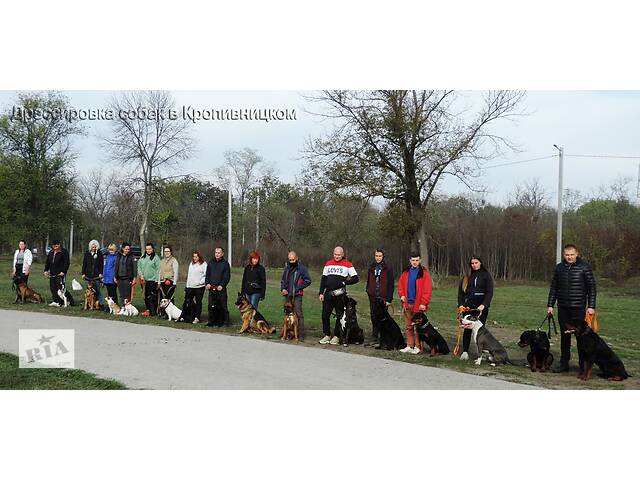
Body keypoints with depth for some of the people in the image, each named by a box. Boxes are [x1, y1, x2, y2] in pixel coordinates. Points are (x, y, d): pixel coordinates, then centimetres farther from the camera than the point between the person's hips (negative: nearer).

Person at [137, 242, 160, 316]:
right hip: (144, 280, 6)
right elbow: (139, 267, 17)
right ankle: (147, 309, 17)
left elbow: (158, 269, -7)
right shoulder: (142, 258, 15)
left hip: (152, 280, -6)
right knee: (146, 296, 9)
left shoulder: (156, 258, -3)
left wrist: (157, 280, -13)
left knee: (153, 296, -8)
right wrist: (141, 275, 0)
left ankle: (153, 311, -7)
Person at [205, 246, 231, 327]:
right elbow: (207, 274, 18)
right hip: (211, 289, 4)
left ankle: (226, 321, -3)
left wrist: (222, 285, -14)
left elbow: (227, 277, -3)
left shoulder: (225, 264, 2)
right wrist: (207, 283, 1)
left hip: (221, 289, -4)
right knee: (211, 306, 5)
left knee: (223, 306, -5)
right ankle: (211, 322, 10)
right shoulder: (210, 263, 16)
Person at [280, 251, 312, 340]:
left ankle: (300, 334, -12)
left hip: (297, 295, -6)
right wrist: (283, 288, 6)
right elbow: (283, 280, 25)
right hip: (287, 295, 6)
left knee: (298, 314, -11)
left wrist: (297, 288, -13)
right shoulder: (287, 268, 16)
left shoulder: (302, 268, -4)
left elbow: (308, 281, -7)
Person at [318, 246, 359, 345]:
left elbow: (355, 278, -1)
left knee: (339, 316, 2)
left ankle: (336, 336, 11)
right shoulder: (328, 264, 12)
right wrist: (321, 293, 9)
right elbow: (323, 279, 15)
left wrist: (344, 282, -14)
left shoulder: (347, 264, 0)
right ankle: (327, 335, 13)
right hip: (328, 294, 4)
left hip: (340, 295, -4)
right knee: (325, 315, 2)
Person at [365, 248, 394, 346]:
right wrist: (368, 292, 7)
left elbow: (390, 284, -5)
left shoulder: (388, 268, -2)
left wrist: (389, 299, -10)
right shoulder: (371, 268, 13)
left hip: (383, 298, -5)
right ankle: (374, 338, 12)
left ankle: (381, 339, -2)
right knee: (373, 318, 6)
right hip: (373, 298, 5)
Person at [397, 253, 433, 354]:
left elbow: (427, 289, -9)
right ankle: (409, 346, 14)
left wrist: (424, 303, -14)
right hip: (408, 303, 5)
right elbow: (400, 284, 20)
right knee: (408, 326, 8)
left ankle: (417, 347, 5)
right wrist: (402, 295, 2)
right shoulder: (406, 272, 12)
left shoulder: (424, 272, -4)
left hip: (418, 304, -5)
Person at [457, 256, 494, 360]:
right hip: (468, 305, 2)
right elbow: (460, 290, 10)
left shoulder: (486, 275, 2)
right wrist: (461, 304, -2)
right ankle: (465, 351, 0)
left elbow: (490, 292, -4)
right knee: (467, 328, -1)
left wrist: (484, 305, -15)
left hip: (481, 306, -2)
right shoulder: (467, 275, 11)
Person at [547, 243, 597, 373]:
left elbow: (592, 287, -2)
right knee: (564, 336, 8)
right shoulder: (559, 267, 9)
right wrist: (550, 305, 10)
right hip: (563, 308, 4)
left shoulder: (584, 267, -3)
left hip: (578, 308, -4)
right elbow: (553, 288, 14)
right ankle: (564, 363, 15)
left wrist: (591, 306, -7)